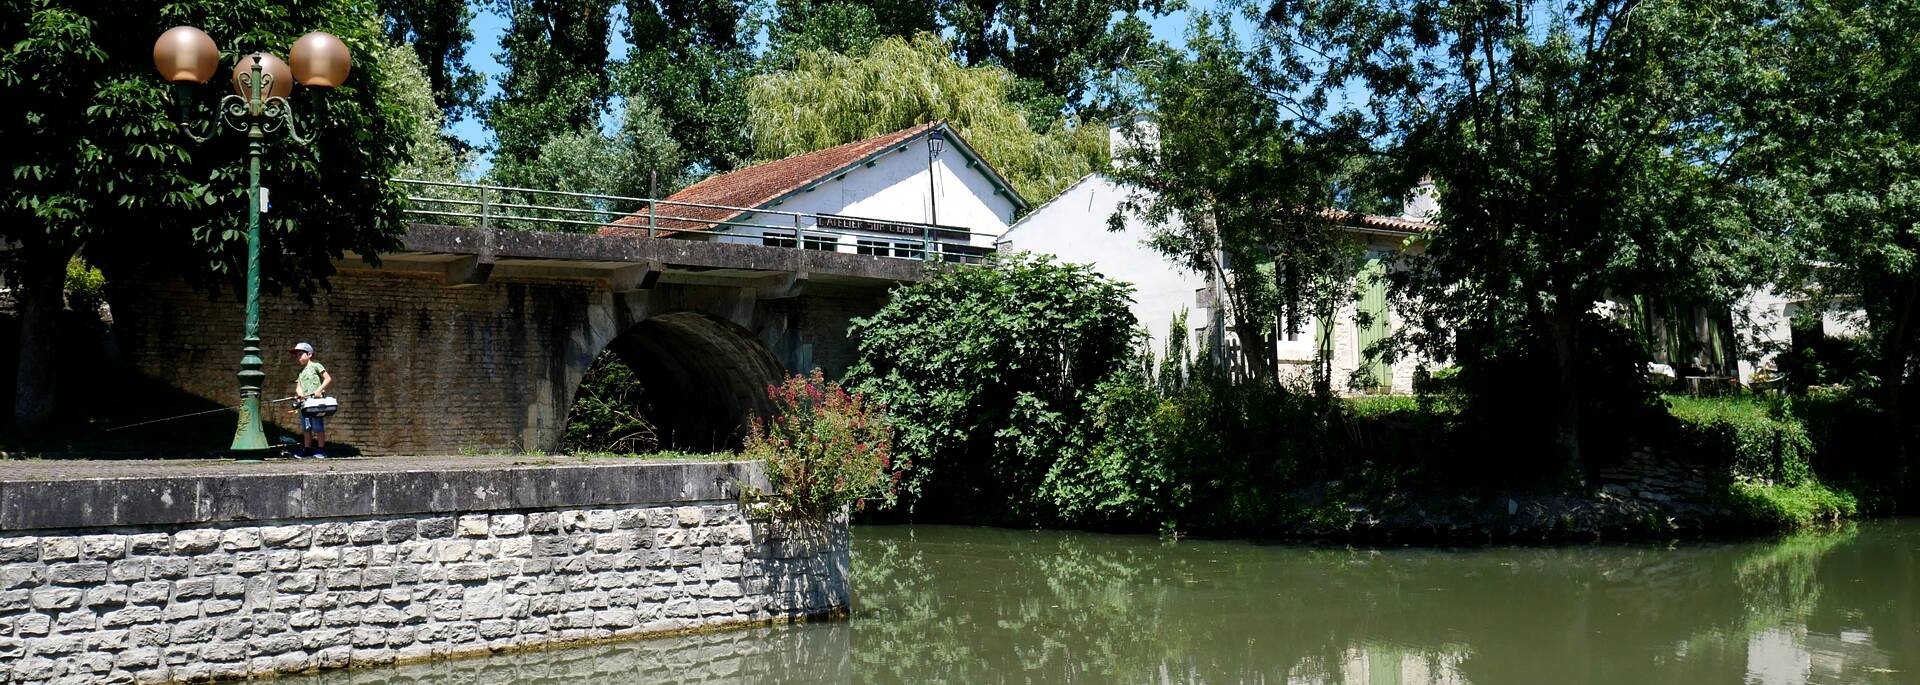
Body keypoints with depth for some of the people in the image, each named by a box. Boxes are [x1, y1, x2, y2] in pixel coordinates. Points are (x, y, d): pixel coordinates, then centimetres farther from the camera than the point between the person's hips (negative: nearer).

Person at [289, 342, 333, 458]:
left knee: (318, 427, -6)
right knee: (306, 428, 8)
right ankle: (307, 449, 12)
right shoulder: (300, 372, 21)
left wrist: (319, 389, -15)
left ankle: (321, 449, -4)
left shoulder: (315, 366, 2)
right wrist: (300, 394, -10)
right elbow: (298, 386, 12)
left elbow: (328, 378, -4)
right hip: (304, 402, 7)